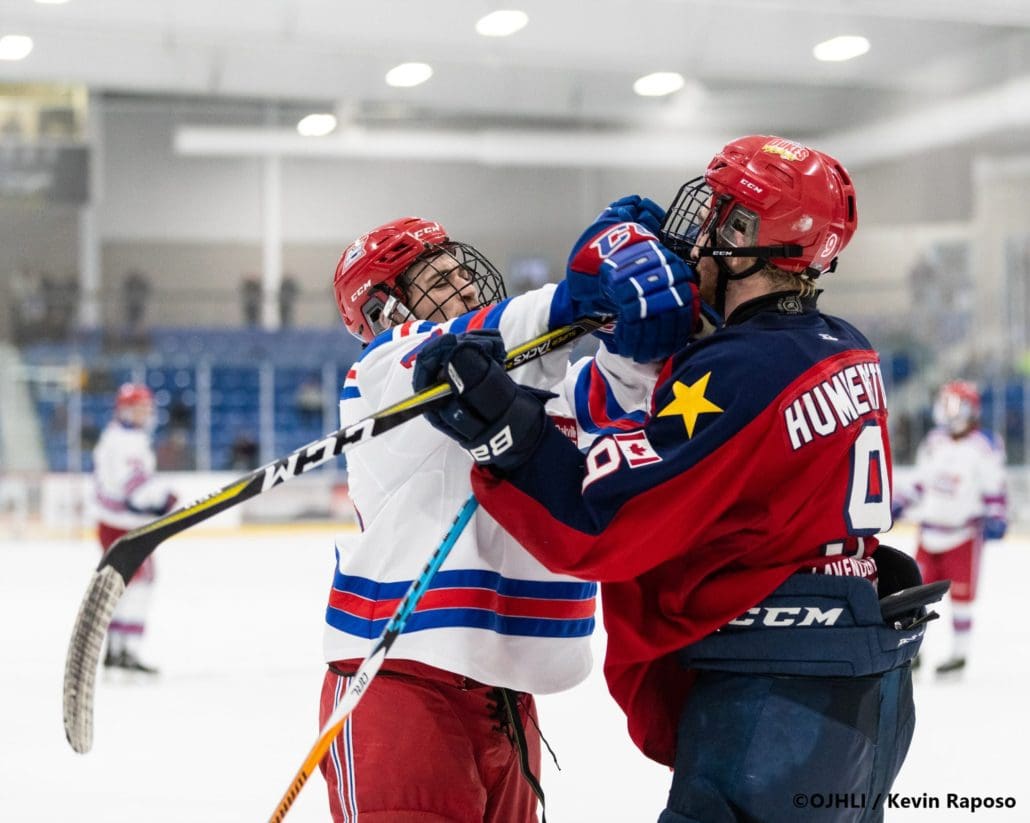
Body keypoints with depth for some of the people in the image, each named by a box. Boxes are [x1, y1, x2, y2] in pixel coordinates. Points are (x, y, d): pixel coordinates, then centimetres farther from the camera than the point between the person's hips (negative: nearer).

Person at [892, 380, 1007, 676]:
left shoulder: (985, 447, -6)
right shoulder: (933, 443, 10)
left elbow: (994, 490, -5)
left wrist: (996, 519, -18)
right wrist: (898, 504, 9)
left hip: (964, 533, -5)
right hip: (930, 531, 5)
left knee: (961, 594, -1)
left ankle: (959, 653, 9)